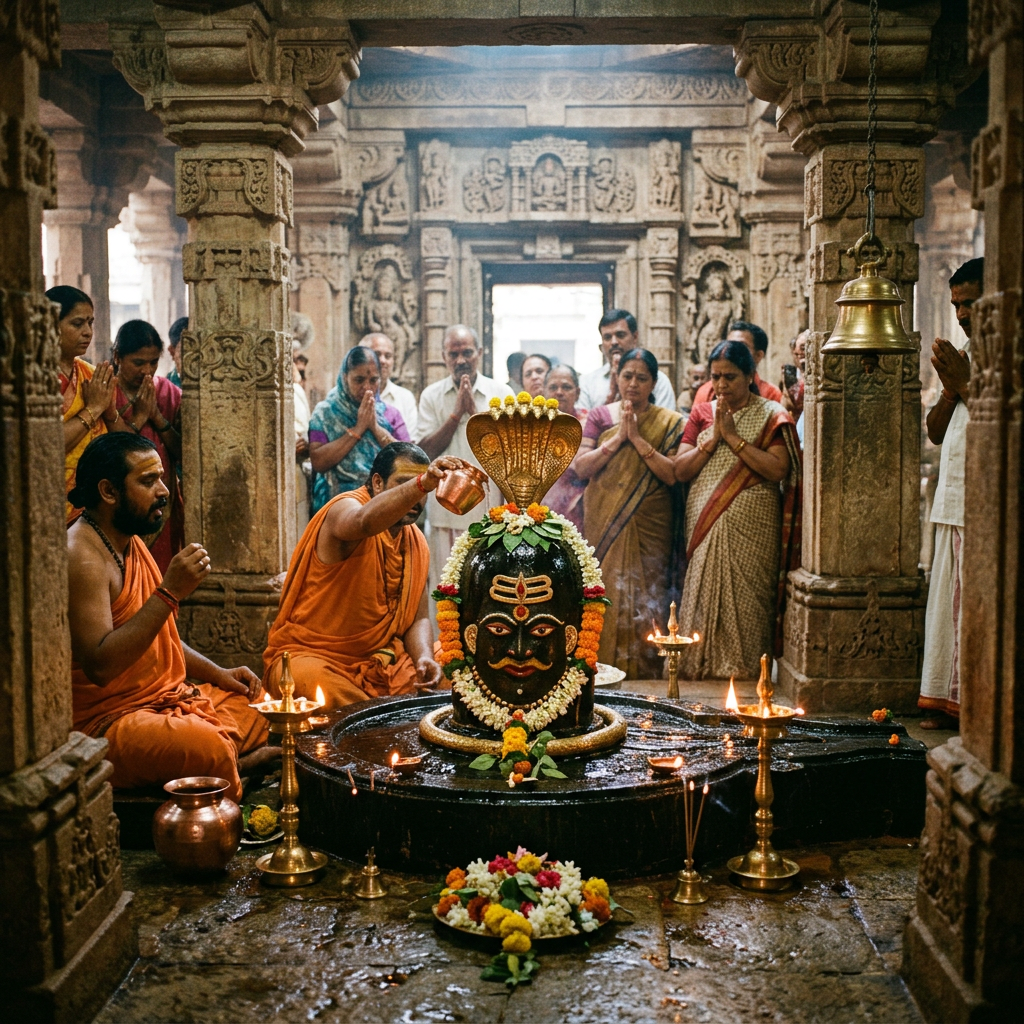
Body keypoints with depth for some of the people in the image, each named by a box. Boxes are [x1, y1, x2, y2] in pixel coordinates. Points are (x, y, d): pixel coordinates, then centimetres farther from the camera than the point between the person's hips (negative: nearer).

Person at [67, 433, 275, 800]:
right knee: (211, 749, -34)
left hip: (172, 699, 10)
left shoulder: (132, 543, 13)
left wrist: (218, 673, 12)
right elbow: (101, 665, -27)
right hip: (110, 719, -9)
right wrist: (169, 592, -27)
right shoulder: (81, 556, -17)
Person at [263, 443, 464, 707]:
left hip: (377, 661, 6)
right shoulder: (344, 509, -13)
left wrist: (424, 657, -13)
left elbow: (418, 618, 9)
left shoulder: (416, 542, 9)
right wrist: (421, 483, -55)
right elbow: (364, 522, -41)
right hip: (308, 655, -6)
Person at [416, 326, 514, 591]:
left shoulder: (501, 393, 4)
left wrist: (476, 411, -10)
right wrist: (456, 413, -9)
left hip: (489, 508, -1)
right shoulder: (432, 395, 6)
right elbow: (425, 451, -2)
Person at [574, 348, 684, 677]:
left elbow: (672, 475, -8)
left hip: (649, 527, -1)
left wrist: (638, 439, -11)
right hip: (605, 524, 1)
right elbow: (580, 467, -1)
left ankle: (645, 673, 6)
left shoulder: (669, 422, 5)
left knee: (645, 601, -3)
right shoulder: (600, 416, 8)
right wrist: (617, 438, -9)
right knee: (607, 598, -2)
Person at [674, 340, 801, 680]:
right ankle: (702, 668, 7)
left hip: (751, 531, -3)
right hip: (705, 527, 3)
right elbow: (680, 470, 6)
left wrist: (734, 437, -11)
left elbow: (778, 469, -11)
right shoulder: (701, 413, 14)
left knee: (745, 601, -5)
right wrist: (713, 439, -6)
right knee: (702, 598, -1)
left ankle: (745, 670, 4)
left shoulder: (771, 416, 3)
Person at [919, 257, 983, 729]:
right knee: (948, 603, 10)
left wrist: (965, 384, -13)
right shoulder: (964, 351, 18)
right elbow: (935, 431, 15)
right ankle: (950, 698, 17)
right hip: (952, 501, 8)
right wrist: (950, 387, -2)